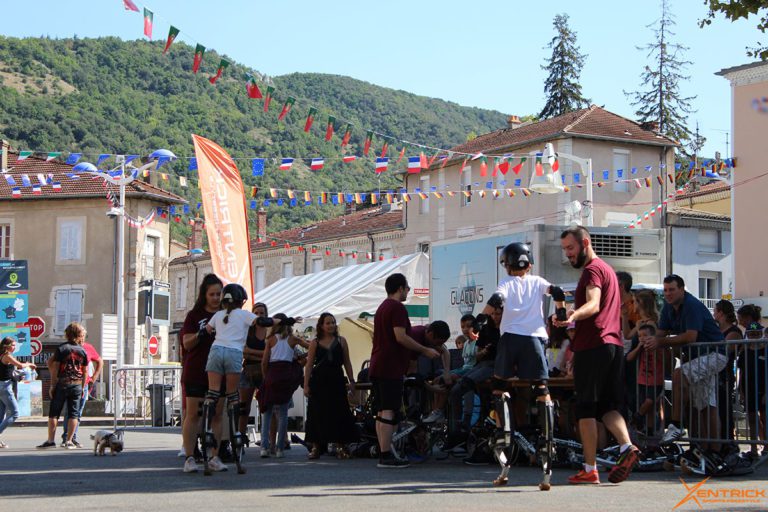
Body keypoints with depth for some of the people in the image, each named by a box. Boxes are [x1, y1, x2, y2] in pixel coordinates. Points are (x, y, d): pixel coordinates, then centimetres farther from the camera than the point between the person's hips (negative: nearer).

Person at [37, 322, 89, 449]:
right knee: (73, 414, 6)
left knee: (54, 413, 5)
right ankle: (69, 441, 3)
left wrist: (52, 385, -1)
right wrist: (82, 388, 15)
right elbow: (85, 371, 6)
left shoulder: (61, 348, -3)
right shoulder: (82, 351, 3)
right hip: (77, 386, 2)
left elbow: (55, 368, -6)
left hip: (61, 385, -2)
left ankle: (51, 440, 3)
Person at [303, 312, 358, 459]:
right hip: (319, 381, -1)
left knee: (339, 413, -2)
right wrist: (306, 385, -4)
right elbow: (309, 365, 3)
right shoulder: (315, 343, 4)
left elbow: (347, 363, 10)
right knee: (317, 413, 1)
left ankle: (341, 446, 3)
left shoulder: (341, 341, 8)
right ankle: (316, 446, 9)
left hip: (337, 380, 1)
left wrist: (351, 381, 5)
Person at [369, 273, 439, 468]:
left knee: (382, 411, 9)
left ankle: (383, 454, 11)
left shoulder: (382, 307, 22)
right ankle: (386, 456, -13)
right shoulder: (397, 308, -10)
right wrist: (425, 350, -11)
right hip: (391, 367, -10)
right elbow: (400, 337, -19)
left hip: (377, 366, 10)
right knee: (389, 411, -11)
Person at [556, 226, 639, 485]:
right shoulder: (608, 269, 23)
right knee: (608, 405, 8)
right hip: (614, 344, 9)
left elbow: (593, 304, -26)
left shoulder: (592, 270, -9)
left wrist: (573, 316, -45)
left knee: (586, 408, -3)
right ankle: (627, 447, -15)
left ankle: (589, 469, -3)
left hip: (593, 345, -9)